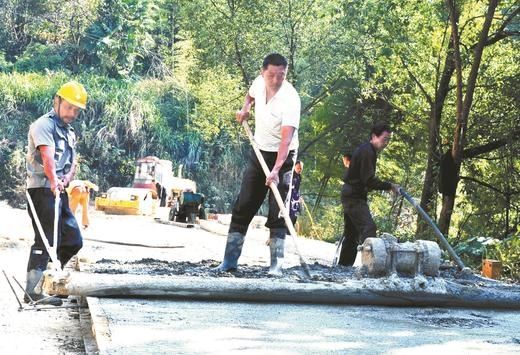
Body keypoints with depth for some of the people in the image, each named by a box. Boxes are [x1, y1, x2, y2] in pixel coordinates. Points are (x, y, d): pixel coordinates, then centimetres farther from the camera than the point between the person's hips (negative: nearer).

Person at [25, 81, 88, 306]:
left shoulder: (70, 133, 21)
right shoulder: (44, 125, -8)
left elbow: (72, 164, 15)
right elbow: (47, 155, -25)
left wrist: (65, 180, -9)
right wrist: (54, 180, -40)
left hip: (60, 192, 9)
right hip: (42, 191, -9)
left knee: (73, 241, 11)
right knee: (46, 240, -12)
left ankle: (46, 277, 23)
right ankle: (32, 291, -10)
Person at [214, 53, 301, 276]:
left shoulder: (290, 99, -25)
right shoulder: (259, 82, -5)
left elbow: (286, 138, -34)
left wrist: (276, 170, -44)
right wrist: (245, 108, 2)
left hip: (282, 157, -6)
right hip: (259, 152, 6)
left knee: (277, 212, -10)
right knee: (243, 207, 3)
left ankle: (276, 264, -7)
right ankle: (229, 260, 6)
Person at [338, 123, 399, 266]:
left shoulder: (367, 150, 16)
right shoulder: (367, 152, -17)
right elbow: (369, 180, -23)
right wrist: (390, 186, -21)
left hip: (352, 195, 11)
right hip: (355, 197, -11)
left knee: (352, 232, 15)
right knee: (368, 228, -20)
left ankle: (344, 265, 21)